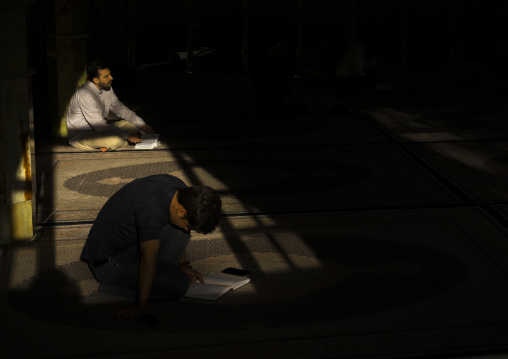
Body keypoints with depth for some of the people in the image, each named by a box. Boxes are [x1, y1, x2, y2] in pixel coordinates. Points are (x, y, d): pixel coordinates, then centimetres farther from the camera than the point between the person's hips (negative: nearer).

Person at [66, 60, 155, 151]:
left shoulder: (107, 88, 0)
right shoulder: (85, 94, -27)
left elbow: (120, 109, 11)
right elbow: (98, 124, -28)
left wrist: (141, 124, 0)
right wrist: (126, 136, -26)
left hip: (99, 128, 10)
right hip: (80, 136, -10)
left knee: (133, 125, -1)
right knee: (116, 140, -34)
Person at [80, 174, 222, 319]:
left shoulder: (178, 188, -6)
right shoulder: (152, 207, -35)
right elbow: (148, 258, -34)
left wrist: (184, 265, 21)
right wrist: (141, 305, -31)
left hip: (130, 245, 9)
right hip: (108, 261, -9)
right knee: (179, 285, -19)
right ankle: (113, 287, -6)